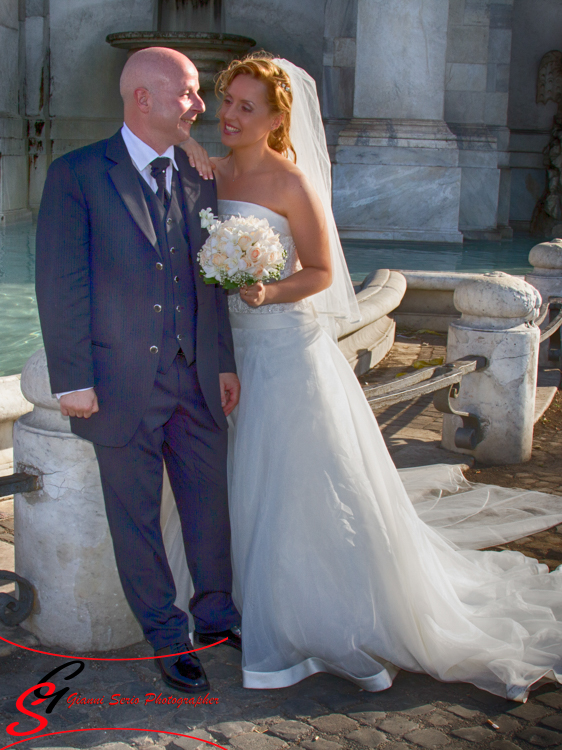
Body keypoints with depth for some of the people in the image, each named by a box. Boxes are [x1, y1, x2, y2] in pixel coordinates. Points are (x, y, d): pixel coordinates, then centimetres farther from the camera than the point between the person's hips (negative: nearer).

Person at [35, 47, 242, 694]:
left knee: (209, 505, 14)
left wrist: (224, 362, 9)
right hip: (123, 384, -4)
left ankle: (216, 615, 36)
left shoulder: (198, 179, 8)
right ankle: (166, 636, 28)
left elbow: (211, 279, 12)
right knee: (136, 518, 9)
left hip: (194, 378, 4)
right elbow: (60, 286, -9)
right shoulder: (76, 176, -6)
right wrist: (73, 380, -12)